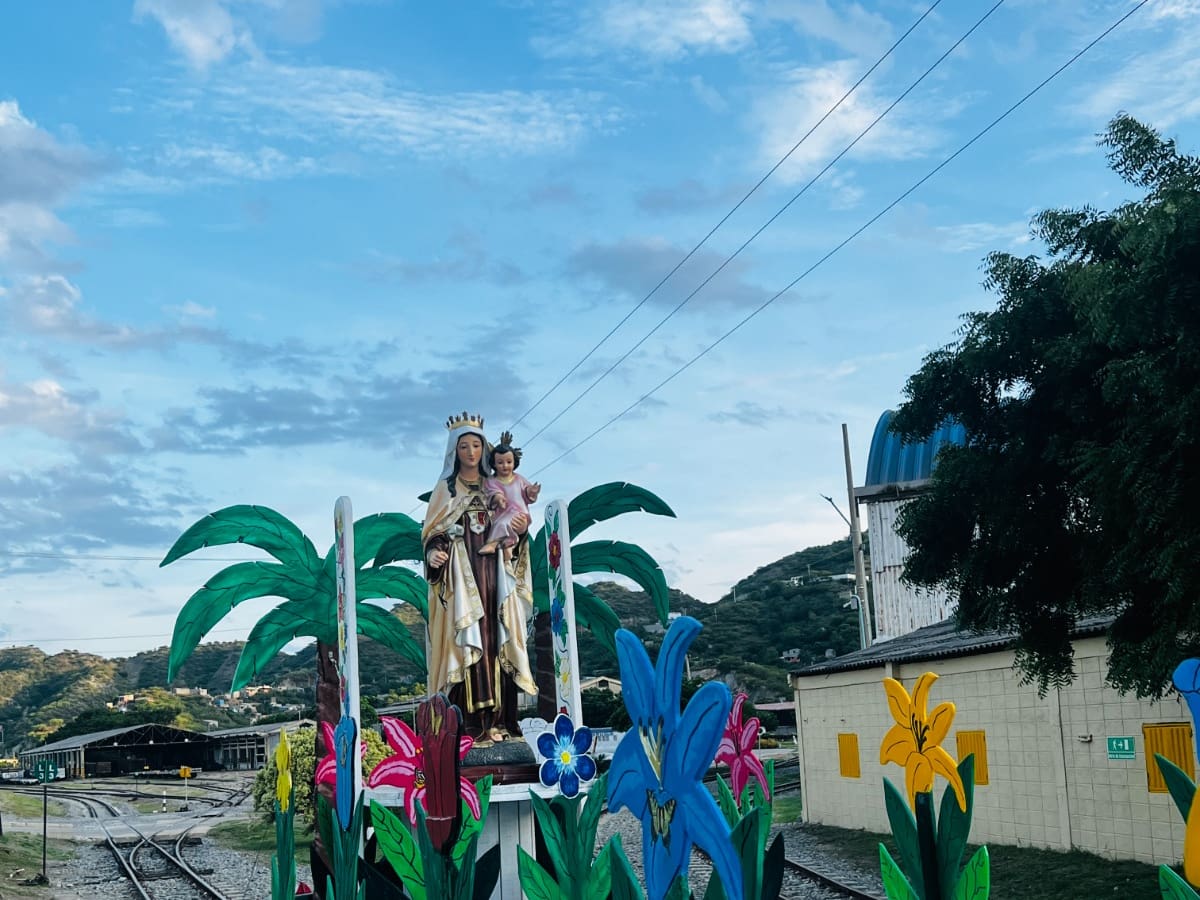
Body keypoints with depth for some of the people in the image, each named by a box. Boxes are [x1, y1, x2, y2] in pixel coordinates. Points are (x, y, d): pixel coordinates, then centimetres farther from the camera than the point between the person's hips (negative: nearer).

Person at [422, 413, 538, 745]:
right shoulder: (446, 489, 4)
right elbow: (432, 532, -1)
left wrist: (521, 529, -6)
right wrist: (433, 553, -22)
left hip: (493, 573, 4)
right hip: (460, 574, -4)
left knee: (495, 641, 0)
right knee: (466, 642, -10)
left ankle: (496, 717, 3)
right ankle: (471, 723, -10)